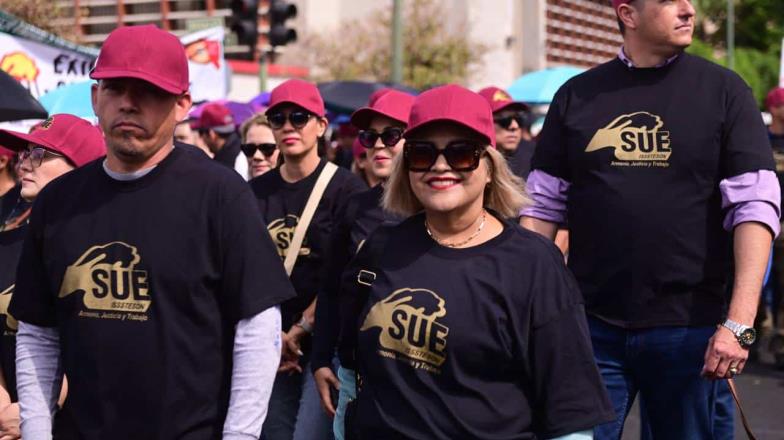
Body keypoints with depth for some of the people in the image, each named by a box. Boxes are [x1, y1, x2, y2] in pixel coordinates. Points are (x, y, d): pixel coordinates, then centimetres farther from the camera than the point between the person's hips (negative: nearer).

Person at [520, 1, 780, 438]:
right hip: (591, 325, 1)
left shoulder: (723, 90, 1)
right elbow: (544, 205, 9)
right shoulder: (577, 96, 6)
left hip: (689, 328, -1)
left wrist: (740, 322, -15)